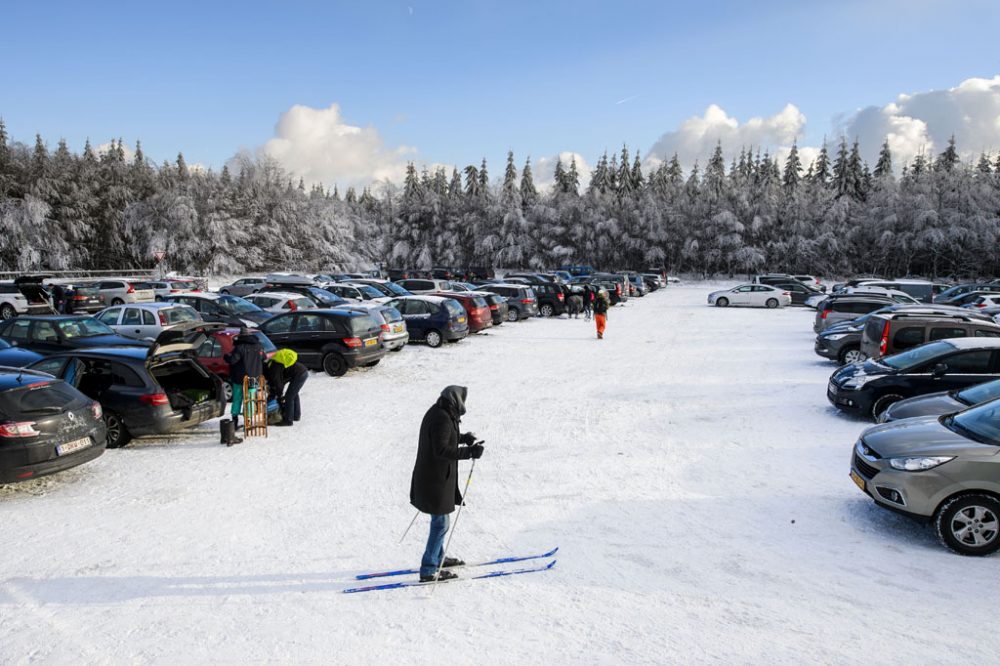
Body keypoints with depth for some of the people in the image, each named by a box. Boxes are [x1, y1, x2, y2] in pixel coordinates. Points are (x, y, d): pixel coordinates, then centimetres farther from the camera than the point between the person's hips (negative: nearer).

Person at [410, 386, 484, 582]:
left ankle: (438, 557, 39)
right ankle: (428, 570, 6)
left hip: (432, 477, 10)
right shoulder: (442, 419, -23)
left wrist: (462, 437, 17)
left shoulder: (437, 412, 8)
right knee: (440, 523, -1)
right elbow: (441, 450, -29)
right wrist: (469, 452, -29)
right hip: (436, 480, -10)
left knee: (439, 520, 24)